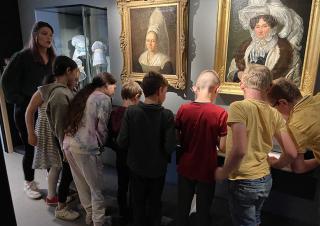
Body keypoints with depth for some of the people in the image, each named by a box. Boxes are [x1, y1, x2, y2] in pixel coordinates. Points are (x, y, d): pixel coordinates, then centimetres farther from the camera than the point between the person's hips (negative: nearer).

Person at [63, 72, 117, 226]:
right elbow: (101, 128, -9)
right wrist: (102, 144, 8)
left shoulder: (83, 94, 16)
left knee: (81, 183, 22)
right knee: (96, 188, 8)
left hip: (68, 143, 8)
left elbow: (76, 120, 15)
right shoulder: (104, 99, -6)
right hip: (86, 148, -8)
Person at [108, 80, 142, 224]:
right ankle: (131, 214, 33)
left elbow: (109, 137, -3)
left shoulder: (114, 113, -8)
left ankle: (123, 215, 37)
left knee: (122, 186, 19)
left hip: (121, 157, 4)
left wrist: (118, 149, 9)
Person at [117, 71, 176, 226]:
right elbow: (170, 147, -21)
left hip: (136, 167, 1)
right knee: (154, 203, 23)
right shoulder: (166, 115, -20)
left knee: (138, 203, 23)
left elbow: (121, 142, -13)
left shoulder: (130, 111, -15)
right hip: (157, 169, -1)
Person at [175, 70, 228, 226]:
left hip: (185, 168, 2)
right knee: (203, 210, 19)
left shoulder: (183, 109, -11)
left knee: (183, 207, 22)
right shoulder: (220, 113, -18)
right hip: (207, 171, -2)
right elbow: (223, 147, -14)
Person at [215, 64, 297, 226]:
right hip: (265, 181, 6)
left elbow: (239, 150, -30)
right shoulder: (275, 114, -2)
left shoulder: (238, 107, -20)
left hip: (244, 182, -6)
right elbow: (291, 154, 1)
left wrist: (223, 172, -13)